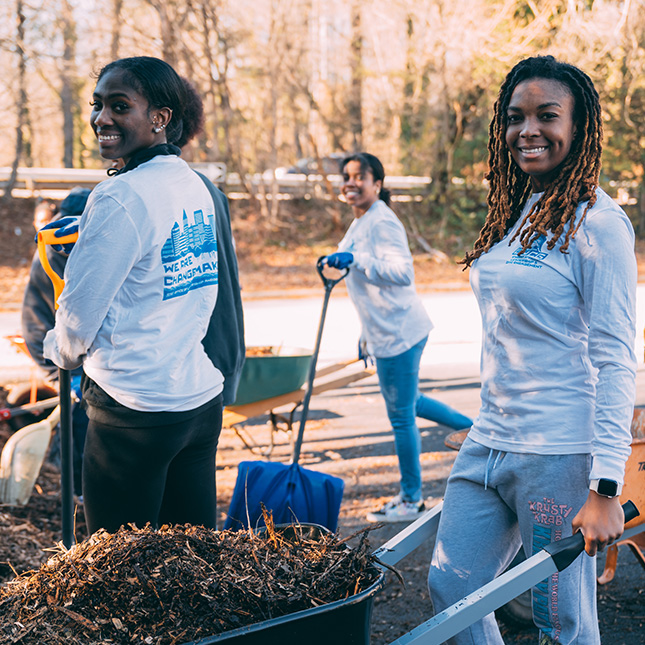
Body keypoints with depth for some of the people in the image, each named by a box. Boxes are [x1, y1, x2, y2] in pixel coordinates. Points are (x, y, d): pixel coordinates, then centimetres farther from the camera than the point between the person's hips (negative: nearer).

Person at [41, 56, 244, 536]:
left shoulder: (120, 198, -17)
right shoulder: (199, 187, 7)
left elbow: (80, 312, -12)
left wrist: (63, 351, 9)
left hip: (136, 411, -8)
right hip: (203, 400, 8)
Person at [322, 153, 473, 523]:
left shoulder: (382, 222, -17)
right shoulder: (361, 222, 14)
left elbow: (403, 272, -31)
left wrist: (355, 259, -36)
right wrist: (367, 335, 25)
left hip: (398, 333, -10)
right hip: (386, 331, 10)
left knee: (401, 415, 1)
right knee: (408, 403, 24)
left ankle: (411, 500, 15)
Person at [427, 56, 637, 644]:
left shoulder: (598, 223, -13)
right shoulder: (515, 212, 11)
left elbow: (614, 360, -16)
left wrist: (606, 488, -19)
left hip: (559, 454, -8)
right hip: (490, 441, 8)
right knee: (450, 587, 11)